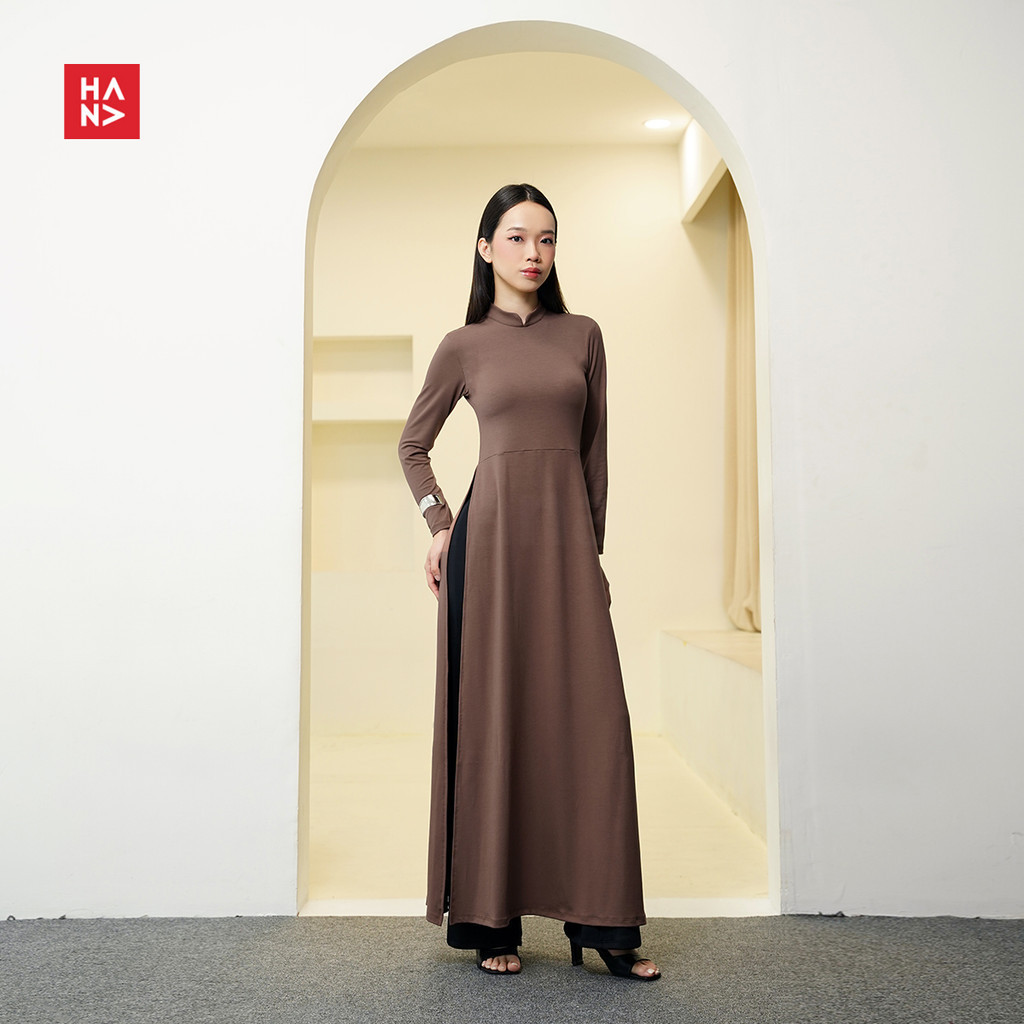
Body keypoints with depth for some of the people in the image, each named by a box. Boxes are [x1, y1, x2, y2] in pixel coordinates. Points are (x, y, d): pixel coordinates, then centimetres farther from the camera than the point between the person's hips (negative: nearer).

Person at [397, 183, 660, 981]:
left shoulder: (582, 335, 11)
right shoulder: (464, 346, 7)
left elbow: (595, 448, 12)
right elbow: (413, 445, 16)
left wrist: (591, 544, 8)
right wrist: (440, 525, 4)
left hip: (567, 536, 2)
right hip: (492, 534, -1)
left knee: (589, 720, -2)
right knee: (491, 721, 2)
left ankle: (604, 923, 8)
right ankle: (491, 921, 12)